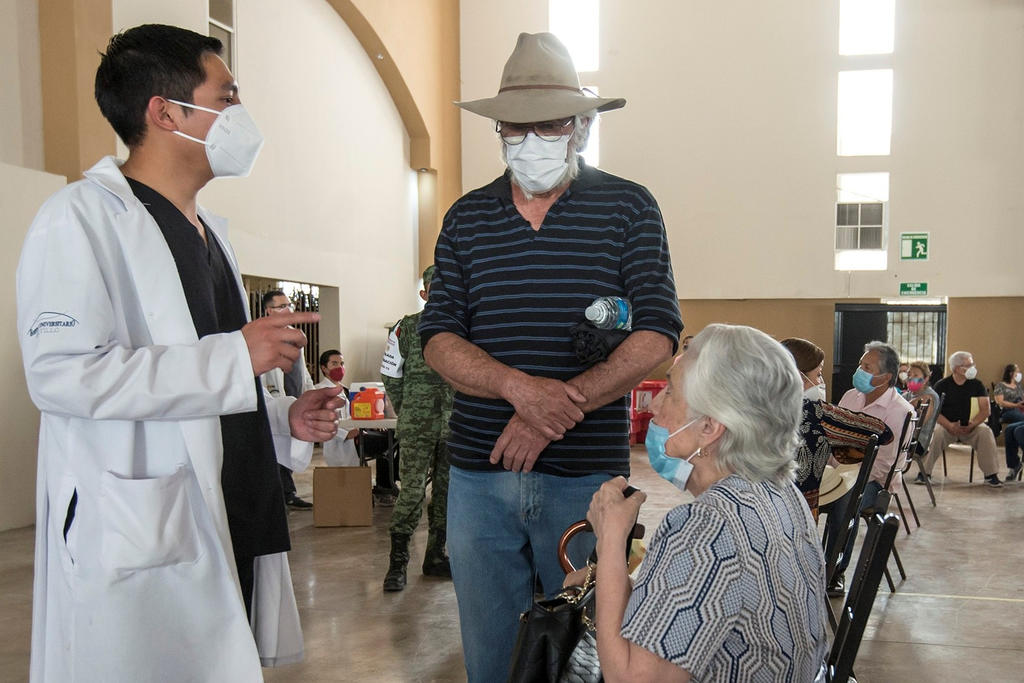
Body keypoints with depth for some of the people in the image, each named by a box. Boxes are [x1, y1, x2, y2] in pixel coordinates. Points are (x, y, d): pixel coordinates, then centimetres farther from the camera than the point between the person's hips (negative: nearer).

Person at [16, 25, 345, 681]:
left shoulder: (209, 233, 20)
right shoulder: (83, 218, -8)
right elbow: (61, 374, -20)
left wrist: (285, 418, 8)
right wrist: (236, 356, -19)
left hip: (236, 533, 8)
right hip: (140, 553, -8)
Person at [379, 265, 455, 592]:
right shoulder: (407, 328, 1)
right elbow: (391, 375, 5)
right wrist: (409, 413, 4)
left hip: (455, 426, 3)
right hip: (417, 428, -3)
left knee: (446, 491, 9)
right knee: (412, 491, -7)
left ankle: (435, 556, 21)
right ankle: (397, 562, 1)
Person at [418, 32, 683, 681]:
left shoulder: (628, 208, 1)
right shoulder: (466, 219, 8)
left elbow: (658, 335, -7)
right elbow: (438, 339, 1)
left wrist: (550, 415, -17)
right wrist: (520, 387, -19)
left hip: (586, 475, -2)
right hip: (479, 473, 3)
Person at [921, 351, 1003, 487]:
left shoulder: (976, 385, 2)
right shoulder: (942, 385, -4)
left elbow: (984, 411, -2)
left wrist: (972, 425, -21)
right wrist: (950, 426, -25)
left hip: (969, 427, 2)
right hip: (946, 425, -2)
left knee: (985, 432, -27)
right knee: (936, 432, -33)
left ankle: (991, 475, -16)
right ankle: (925, 472, -23)